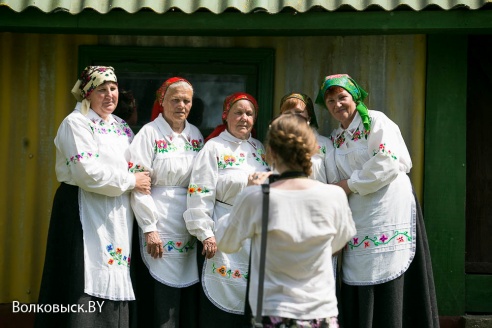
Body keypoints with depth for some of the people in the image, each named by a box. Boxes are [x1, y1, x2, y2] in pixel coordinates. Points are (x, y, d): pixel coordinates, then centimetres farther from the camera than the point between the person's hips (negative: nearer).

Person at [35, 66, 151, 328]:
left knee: (112, 282, 7)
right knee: (90, 284, -10)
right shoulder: (76, 124, -8)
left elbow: (135, 167, 22)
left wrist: (142, 180, 0)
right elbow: (87, 172, -20)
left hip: (118, 217, 7)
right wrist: (131, 181, -12)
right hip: (86, 215, -7)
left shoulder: (121, 127, 15)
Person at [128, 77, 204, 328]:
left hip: (191, 228, 5)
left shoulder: (196, 135, 12)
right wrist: (149, 228, -14)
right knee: (164, 299, -3)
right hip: (161, 227, -5)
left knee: (189, 300, 8)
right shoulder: (150, 133, -5)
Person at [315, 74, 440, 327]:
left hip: (387, 209, -7)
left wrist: (349, 184, -8)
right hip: (358, 218, 7)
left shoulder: (375, 121, -3)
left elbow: (387, 163, -14)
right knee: (357, 290, 4)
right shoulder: (335, 138, 18)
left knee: (386, 285, -9)